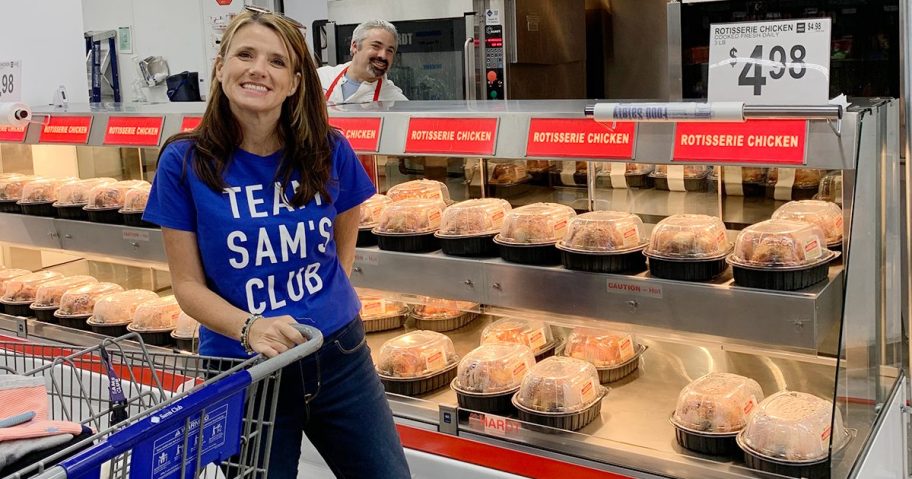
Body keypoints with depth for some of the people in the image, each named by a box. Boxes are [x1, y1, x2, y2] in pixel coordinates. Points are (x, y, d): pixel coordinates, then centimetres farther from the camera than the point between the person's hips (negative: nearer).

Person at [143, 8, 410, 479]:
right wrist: (251, 328, -21)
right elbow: (188, 284, -6)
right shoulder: (185, 162, -8)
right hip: (242, 369, -2)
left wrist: (329, 309, 5)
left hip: (339, 356, 2)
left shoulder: (329, 152, -3)